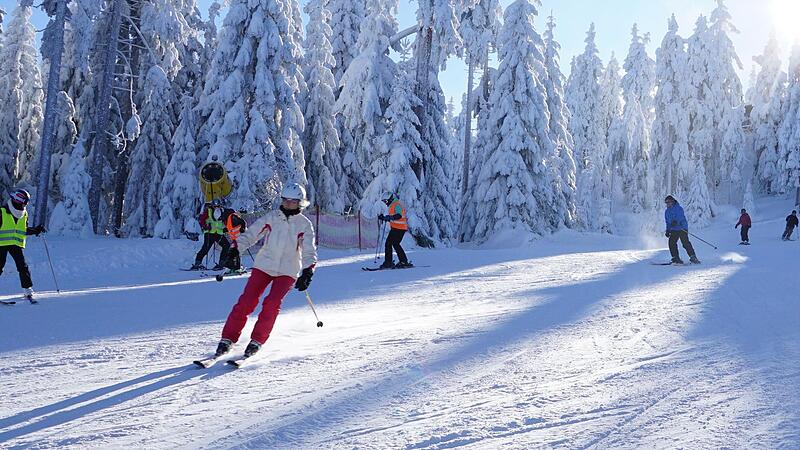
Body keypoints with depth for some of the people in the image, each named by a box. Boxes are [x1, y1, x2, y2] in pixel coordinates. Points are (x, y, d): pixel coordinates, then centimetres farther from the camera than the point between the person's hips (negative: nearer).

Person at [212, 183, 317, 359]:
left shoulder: (304, 225, 0)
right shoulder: (271, 217, 3)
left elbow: (309, 252, -4)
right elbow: (251, 234, 2)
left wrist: (307, 272, -18)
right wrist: (236, 246, -15)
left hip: (287, 271, -1)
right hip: (264, 266, 1)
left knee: (272, 304, -18)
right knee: (246, 302, -9)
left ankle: (257, 341, -4)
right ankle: (228, 339, 1)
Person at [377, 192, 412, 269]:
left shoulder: (397, 205, -11)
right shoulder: (393, 206, 21)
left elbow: (398, 215, -28)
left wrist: (387, 217, -36)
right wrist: (384, 218, 17)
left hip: (399, 228, -10)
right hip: (395, 228, 10)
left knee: (395, 244, -13)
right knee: (388, 243, 8)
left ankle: (404, 262, -8)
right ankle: (388, 262, 11)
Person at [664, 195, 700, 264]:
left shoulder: (678, 208, -5)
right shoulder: (667, 211, 18)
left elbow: (680, 216, -22)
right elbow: (667, 222, 24)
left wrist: (676, 221, -40)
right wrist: (668, 230, 15)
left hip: (682, 228, -7)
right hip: (674, 230, 7)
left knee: (685, 243, -15)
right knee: (672, 242, -8)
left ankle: (693, 257, -10)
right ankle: (676, 258, -2)